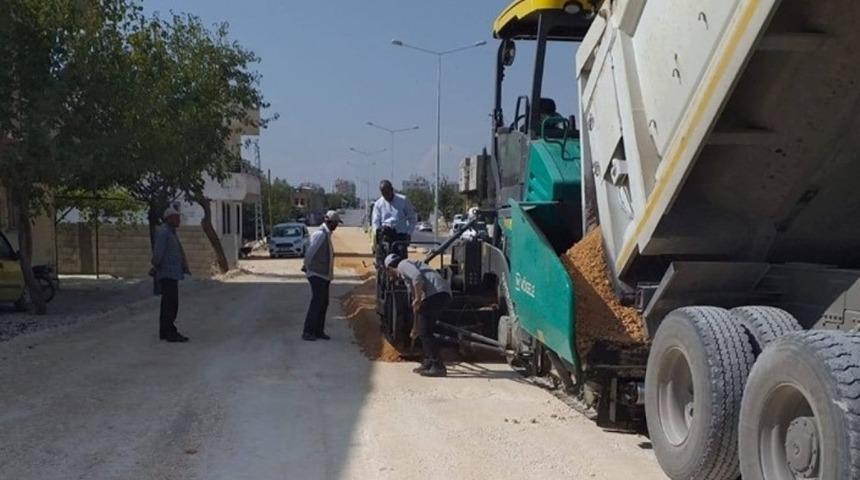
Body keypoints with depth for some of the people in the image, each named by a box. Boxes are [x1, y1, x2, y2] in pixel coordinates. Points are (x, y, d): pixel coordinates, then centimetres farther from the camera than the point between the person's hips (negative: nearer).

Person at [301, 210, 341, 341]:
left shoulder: (327, 234, 13)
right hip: (317, 275, -9)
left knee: (323, 303, 11)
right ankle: (307, 332, -2)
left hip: (324, 275, 9)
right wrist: (307, 267, -9)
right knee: (317, 303, -7)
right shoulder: (320, 234, -17)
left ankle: (319, 331, 17)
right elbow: (309, 252, -21)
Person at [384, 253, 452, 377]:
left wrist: (417, 300, -11)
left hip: (436, 293, -10)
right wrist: (415, 327, 43)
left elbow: (417, 277, -16)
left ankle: (438, 367, -7)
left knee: (425, 331, -6)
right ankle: (428, 363, 24)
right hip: (443, 294, 10)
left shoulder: (403, 265, 7)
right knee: (425, 330, 18)